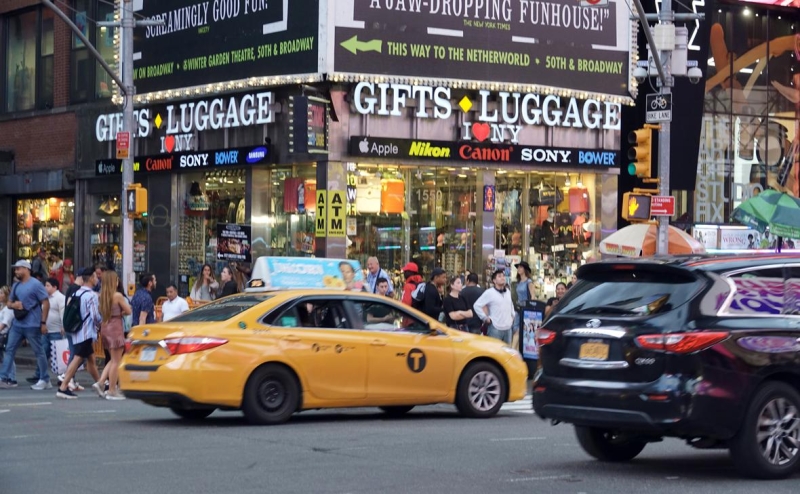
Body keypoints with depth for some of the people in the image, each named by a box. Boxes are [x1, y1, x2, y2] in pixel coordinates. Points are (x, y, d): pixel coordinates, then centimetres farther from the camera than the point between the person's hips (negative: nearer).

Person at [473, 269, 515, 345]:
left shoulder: (508, 292, 12)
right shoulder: (489, 293, -8)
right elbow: (477, 305, -8)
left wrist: (512, 316, 19)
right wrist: (485, 318, -8)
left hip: (508, 328, 6)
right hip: (495, 328, -6)